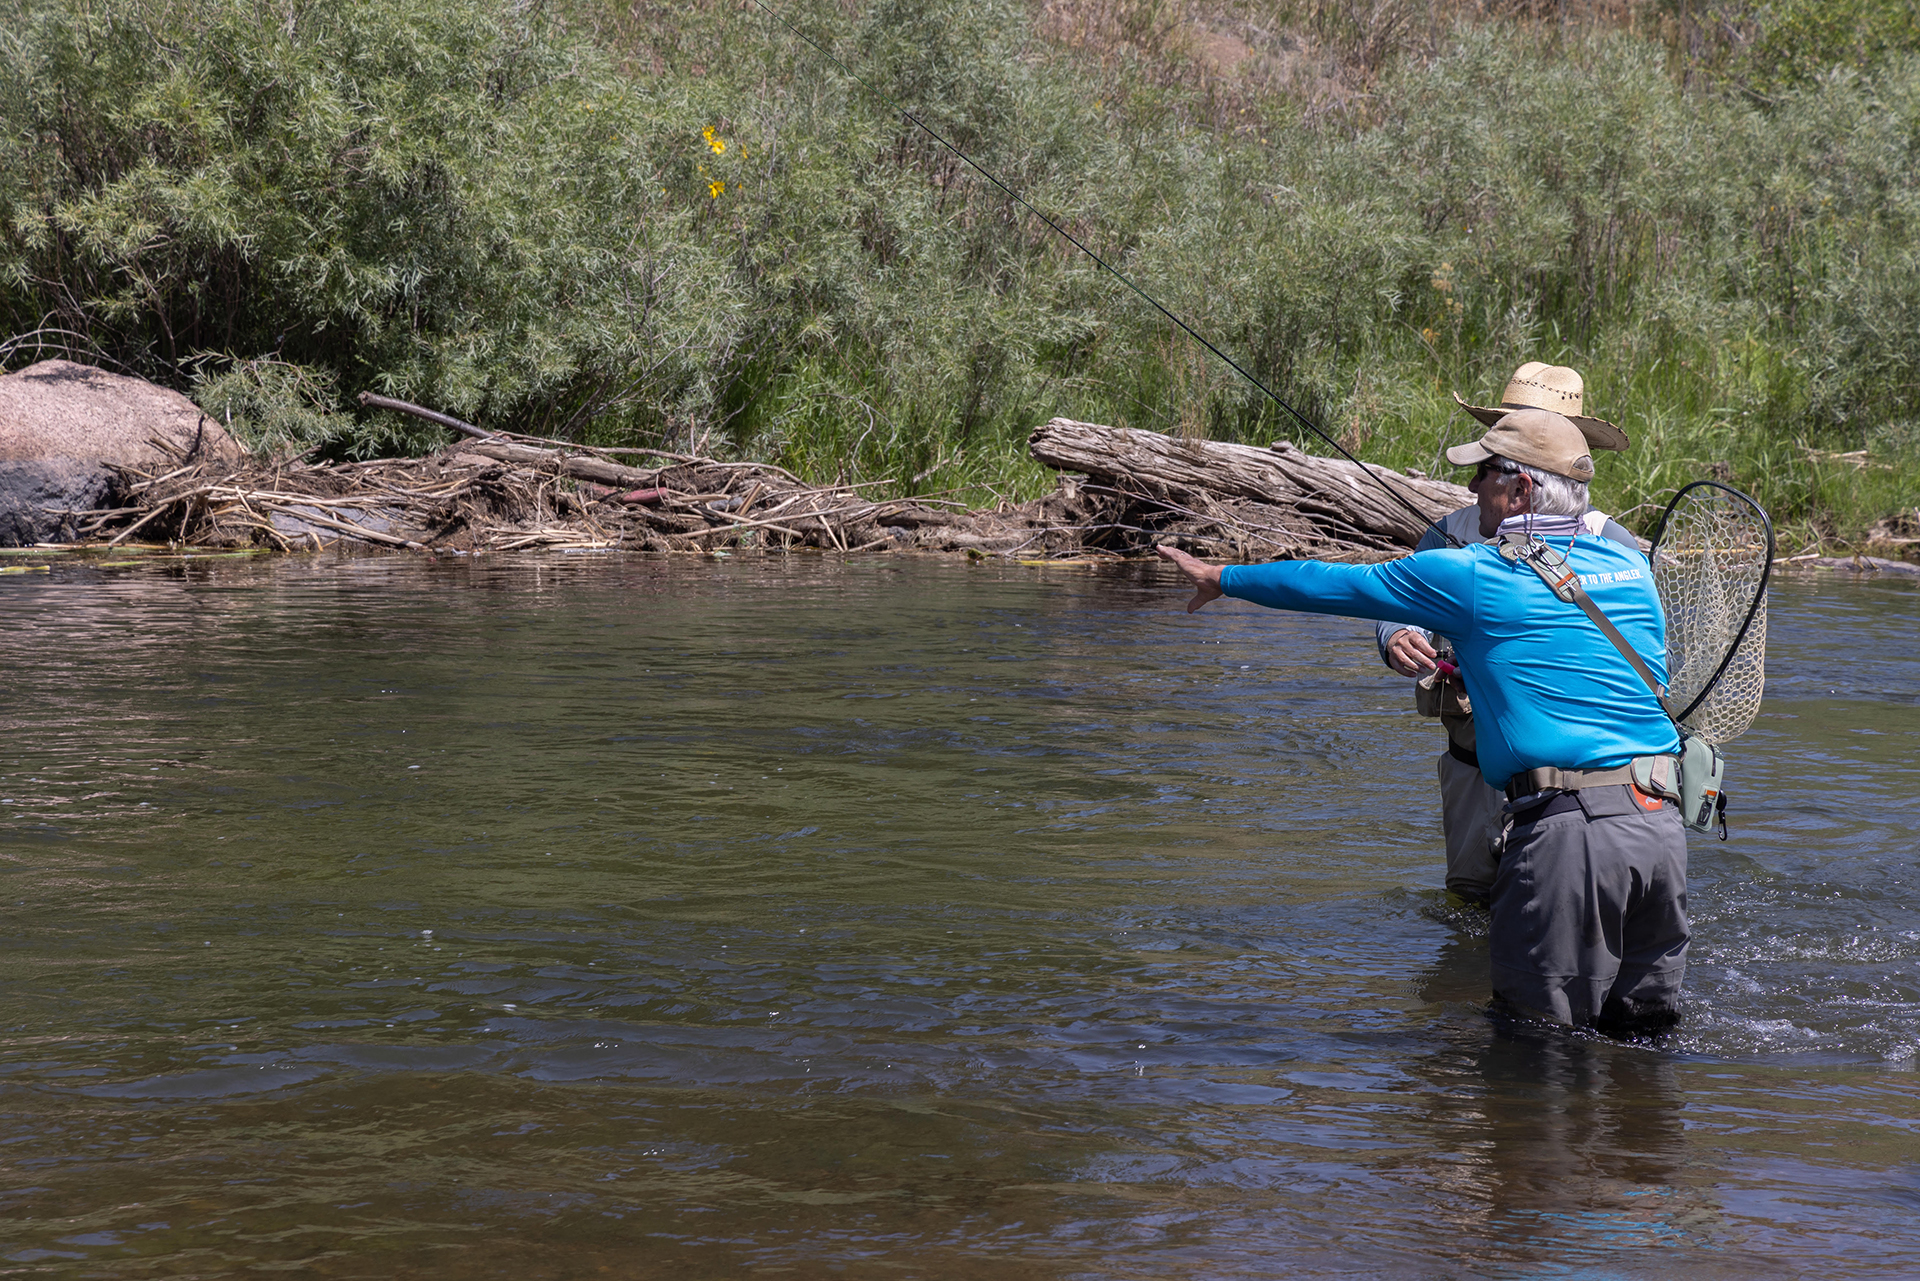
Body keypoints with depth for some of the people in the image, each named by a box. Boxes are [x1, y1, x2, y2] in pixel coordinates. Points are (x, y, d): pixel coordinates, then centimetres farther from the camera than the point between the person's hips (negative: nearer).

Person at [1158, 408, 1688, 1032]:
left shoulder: (1472, 577, -1)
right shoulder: (1630, 564, 14)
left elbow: (1337, 584, 11)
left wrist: (1223, 578, 26)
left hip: (1566, 831, -6)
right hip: (1662, 827, 6)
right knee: (1644, 1025, 13)